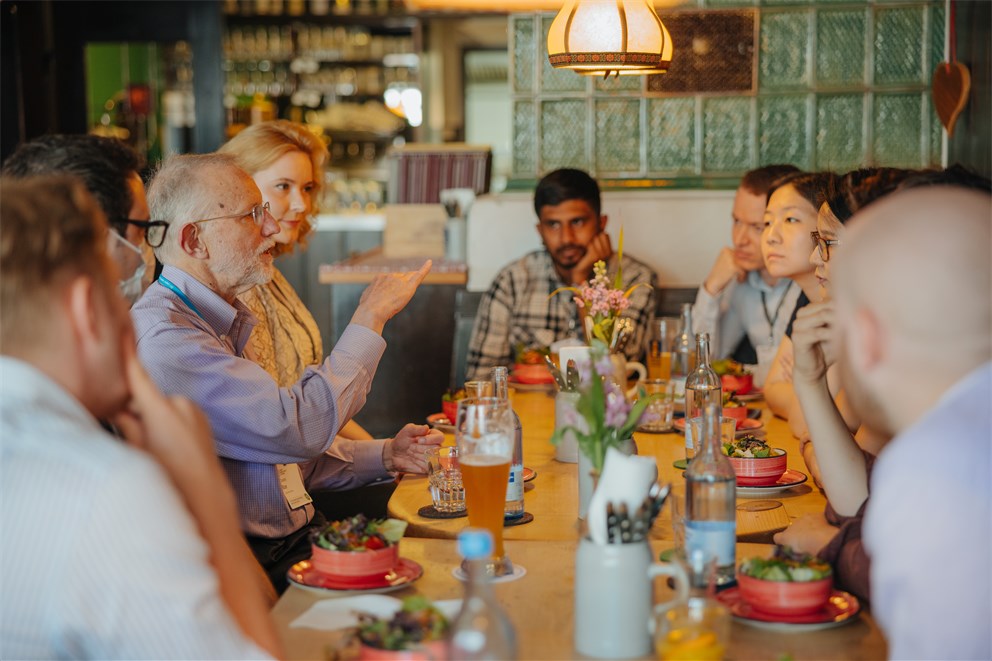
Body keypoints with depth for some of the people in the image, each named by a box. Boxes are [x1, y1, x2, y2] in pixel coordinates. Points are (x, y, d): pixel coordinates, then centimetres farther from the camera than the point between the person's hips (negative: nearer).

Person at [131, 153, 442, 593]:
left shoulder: (225, 320, 16)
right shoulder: (163, 338, -18)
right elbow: (297, 427, -25)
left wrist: (385, 455, 6)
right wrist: (370, 317, -12)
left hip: (299, 543, 9)